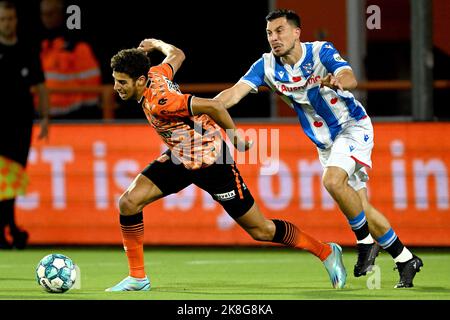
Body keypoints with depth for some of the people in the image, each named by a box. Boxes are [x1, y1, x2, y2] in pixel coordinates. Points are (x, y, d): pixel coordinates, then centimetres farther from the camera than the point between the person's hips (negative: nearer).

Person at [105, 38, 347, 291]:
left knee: (261, 230, 0)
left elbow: (213, 106, -35)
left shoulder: (157, 102, -32)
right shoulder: (154, 74, -7)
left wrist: (235, 139, -21)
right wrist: (157, 44, 36)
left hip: (210, 163, -9)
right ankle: (137, 278, 4)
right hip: (179, 157, 9)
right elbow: (177, 55, 15)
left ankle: (326, 252, 19)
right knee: (129, 202, -7)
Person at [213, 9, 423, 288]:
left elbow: (350, 78, -36)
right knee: (362, 209, 4)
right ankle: (406, 260, 17)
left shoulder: (321, 52, -18)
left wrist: (338, 81, -60)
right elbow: (235, 93, -17)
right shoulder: (267, 65, -7)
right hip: (325, 142, 6)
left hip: (353, 127, -6)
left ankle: (366, 241, -13)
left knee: (332, 180, -30)